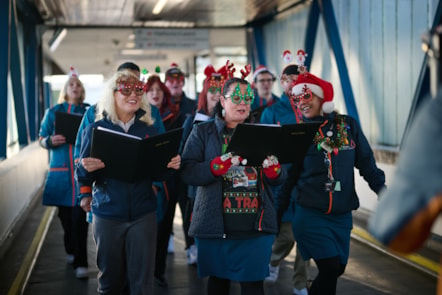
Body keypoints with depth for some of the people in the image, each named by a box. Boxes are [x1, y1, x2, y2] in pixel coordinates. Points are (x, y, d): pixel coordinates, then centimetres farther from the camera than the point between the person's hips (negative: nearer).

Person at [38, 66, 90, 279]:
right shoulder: (53, 111, 10)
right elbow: (42, 140, 9)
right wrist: (51, 141, -13)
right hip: (60, 170, 2)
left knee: (79, 215, -9)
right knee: (65, 215, 9)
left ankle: (81, 262, -5)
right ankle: (71, 251, 32)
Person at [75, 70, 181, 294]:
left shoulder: (149, 130, 5)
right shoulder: (95, 129, -1)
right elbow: (82, 175, 0)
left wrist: (172, 165, -12)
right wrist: (86, 168, -23)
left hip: (143, 214, 1)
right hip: (107, 215, -1)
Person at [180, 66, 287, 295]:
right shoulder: (203, 132, 2)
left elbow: (280, 178, 9)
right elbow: (187, 172, -10)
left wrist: (273, 169, -14)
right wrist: (220, 164, -23)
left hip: (257, 224, 2)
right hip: (215, 224, -1)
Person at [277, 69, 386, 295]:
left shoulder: (348, 126, 2)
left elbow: (367, 163, 4)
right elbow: (289, 176, 3)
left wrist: (383, 190, -8)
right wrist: (276, 213, 3)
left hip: (342, 215, 3)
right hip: (310, 215, -3)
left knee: (338, 268, 13)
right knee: (330, 268, -11)